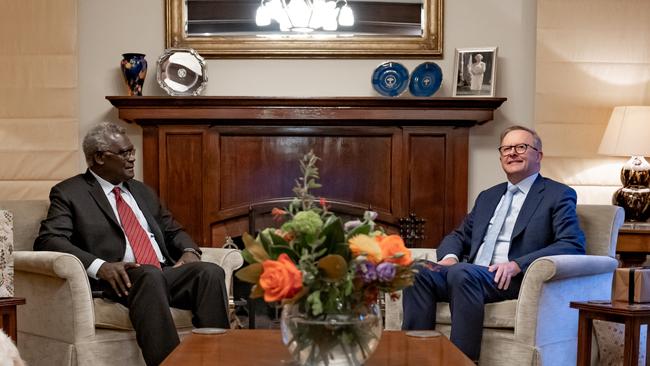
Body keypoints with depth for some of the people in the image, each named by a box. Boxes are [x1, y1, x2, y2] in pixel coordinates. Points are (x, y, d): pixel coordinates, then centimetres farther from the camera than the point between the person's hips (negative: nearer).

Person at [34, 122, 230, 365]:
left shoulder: (142, 191, 26)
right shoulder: (69, 193, 7)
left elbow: (172, 231, 30)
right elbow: (48, 240, -6)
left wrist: (189, 251, 4)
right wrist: (99, 266, -23)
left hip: (167, 273, 6)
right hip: (122, 280, -5)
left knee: (211, 272, -24)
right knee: (150, 275, -38)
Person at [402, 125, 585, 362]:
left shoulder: (558, 195, 8)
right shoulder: (488, 197, 28)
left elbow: (573, 245, -5)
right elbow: (460, 236, 28)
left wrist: (517, 265, -18)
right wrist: (450, 256, 1)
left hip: (515, 280, -6)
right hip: (470, 275, 6)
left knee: (461, 273, -35)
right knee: (419, 272, -23)